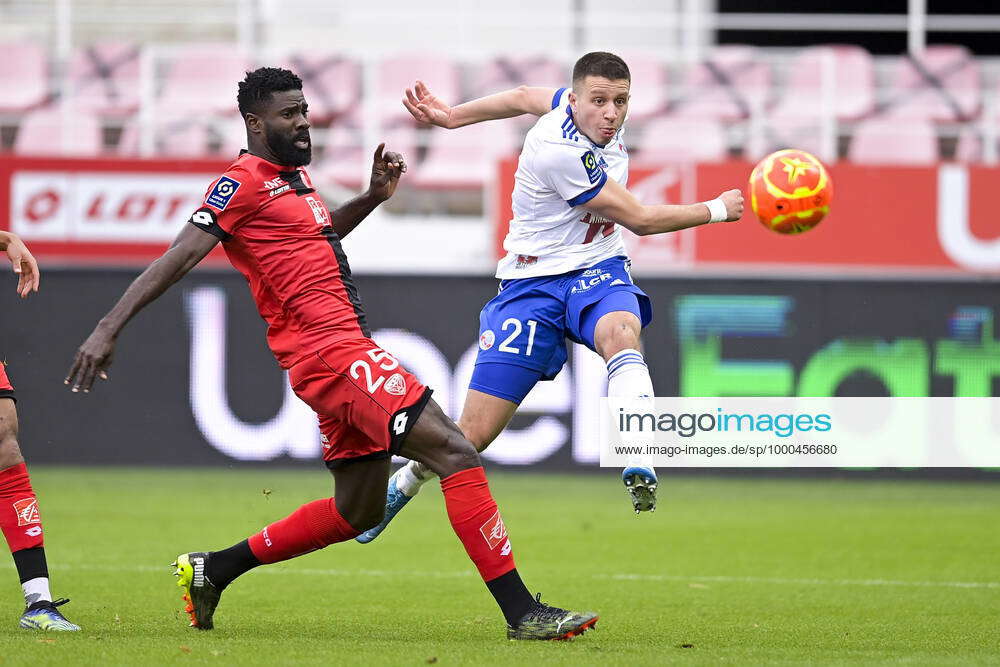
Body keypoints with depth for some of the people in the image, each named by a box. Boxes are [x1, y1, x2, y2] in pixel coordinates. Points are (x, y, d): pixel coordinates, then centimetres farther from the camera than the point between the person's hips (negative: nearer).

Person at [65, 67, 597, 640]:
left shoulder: (295, 175, 20)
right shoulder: (242, 183, -7)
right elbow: (182, 256, -14)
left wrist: (374, 196, 25)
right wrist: (110, 328, -21)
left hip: (346, 351, 11)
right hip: (332, 352, -11)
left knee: (357, 511, 18)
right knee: (456, 452, -18)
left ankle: (211, 571, 27)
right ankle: (522, 612, -22)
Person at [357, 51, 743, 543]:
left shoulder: (592, 110, -1)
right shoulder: (559, 150, -25)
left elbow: (525, 97, 20)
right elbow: (641, 220, -16)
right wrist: (717, 210, -4)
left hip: (598, 272, 5)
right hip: (533, 283, -5)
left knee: (620, 332, -33)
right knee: (475, 432, -5)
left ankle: (639, 472, -52)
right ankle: (401, 485, 27)